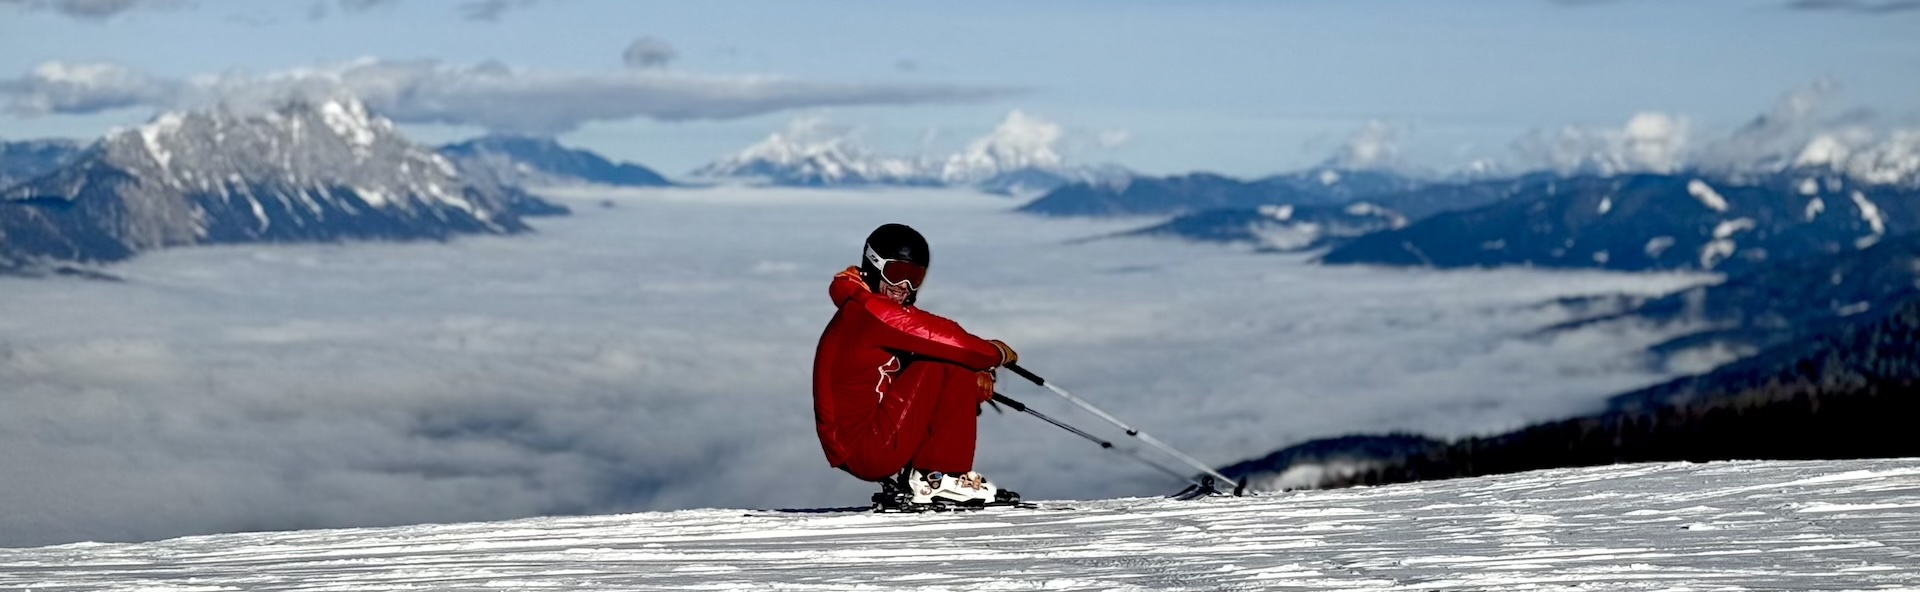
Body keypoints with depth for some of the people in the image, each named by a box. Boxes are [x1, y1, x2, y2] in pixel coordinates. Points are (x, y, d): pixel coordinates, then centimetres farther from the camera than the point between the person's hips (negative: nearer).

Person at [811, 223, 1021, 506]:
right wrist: (992, 354, -3)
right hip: (865, 450, -10)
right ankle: (941, 477, -12)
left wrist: (977, 374, -7)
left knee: (965, 379, 11)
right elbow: (936, 336, -17)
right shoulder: (865, 310, -14)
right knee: (941, 368, -16)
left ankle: (905, 481, 6)